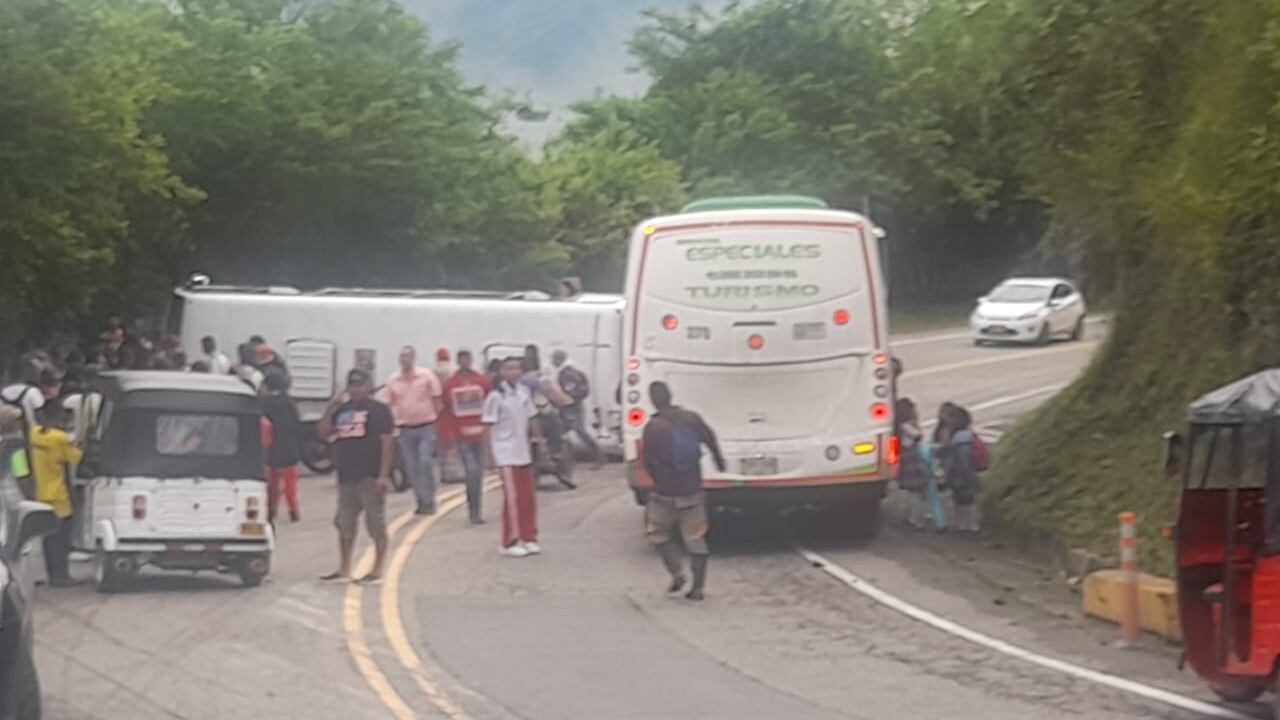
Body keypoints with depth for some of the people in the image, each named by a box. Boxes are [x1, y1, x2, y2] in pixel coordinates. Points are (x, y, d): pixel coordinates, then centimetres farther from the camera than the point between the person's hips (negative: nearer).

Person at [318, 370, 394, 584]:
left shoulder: (378, 410, -5)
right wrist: (330, 408, -1)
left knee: (376, 525, -3)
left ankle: (377, 571, 2)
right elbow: (324, 432, 11)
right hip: (346, 476, 7)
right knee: (345, 525, 12)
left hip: (370, 477, -7)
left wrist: (384, 474, -17)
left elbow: (387, 442, -10)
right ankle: (344, 570, 20)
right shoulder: (342, 410, 13)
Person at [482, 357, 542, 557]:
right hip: (506, 456, -6)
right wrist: (491, 457, -13)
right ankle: (510, 543, 3)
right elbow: (488, 428, -11)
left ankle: (528, 538, 19)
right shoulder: (496, 396, -12)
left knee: (528, 497, 9)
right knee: (512, 498, -5)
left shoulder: (524, 392, 6)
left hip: (524, 454, 6)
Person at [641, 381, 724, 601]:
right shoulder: (691, 418, -3)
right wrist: (719, 460, 33)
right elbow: (710, 439, 12)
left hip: (665, 493, -4)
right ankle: (697, 587, 12)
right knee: (695, 538, 11)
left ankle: (677, 573, 1)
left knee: (657, 533, 17)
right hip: (693, 492, 4)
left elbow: (647, 462, -9)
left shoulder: (653, 427, -15)